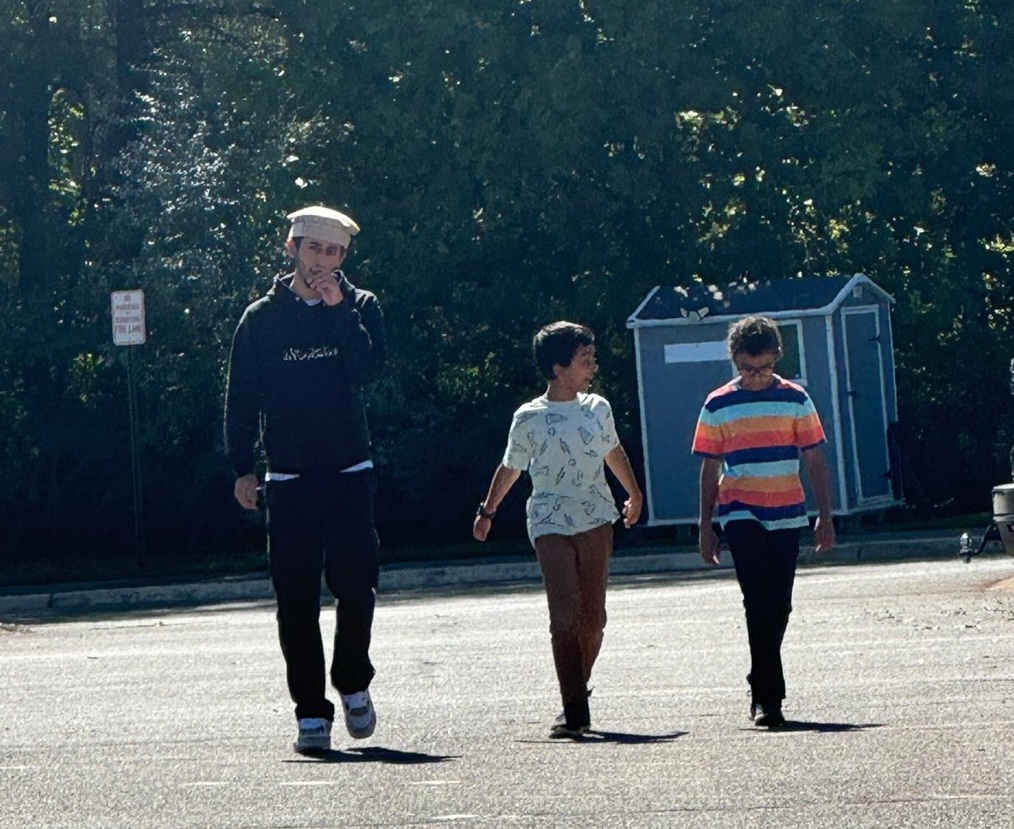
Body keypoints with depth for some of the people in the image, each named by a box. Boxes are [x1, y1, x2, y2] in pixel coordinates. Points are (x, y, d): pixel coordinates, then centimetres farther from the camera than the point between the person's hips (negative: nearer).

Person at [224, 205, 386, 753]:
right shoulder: (262, 319, 6)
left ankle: (353, 686, 15)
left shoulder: (359, 308, 7)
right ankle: (311, 712, 3)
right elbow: (241, 397, 7)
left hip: (349, 474, 0)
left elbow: (369, 367, -11)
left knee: (356, 584, -8)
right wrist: (242, 468, -1)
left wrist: (339, 309, -15)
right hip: (288, 479, 0)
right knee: (297, 599, -2)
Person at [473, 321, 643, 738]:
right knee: (565, 614, -13)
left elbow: (613, 453, 26)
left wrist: (634, 494, 37)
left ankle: (579, 687, 21)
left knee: (592, 616, 2)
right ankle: (574, 711, -15)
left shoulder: (598, 409, 7)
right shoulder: (529, 418, -4)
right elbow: (510, 468, 12)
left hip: (596, 520, 4)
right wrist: (487, 511, 21)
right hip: (551, 525, -4)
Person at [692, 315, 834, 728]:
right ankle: (768, 696, -17)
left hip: (787, 516, 2)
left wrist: (825, 517, 3)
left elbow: (814, 461, 8)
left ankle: (763, 688, 23)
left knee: (779, 607, 7)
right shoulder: (718, 406, 2)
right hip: (741, 515, -2)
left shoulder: (795, 399, 4)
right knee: (760, 603, -15)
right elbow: (710, 470, 7)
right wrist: (706, 527, 6)